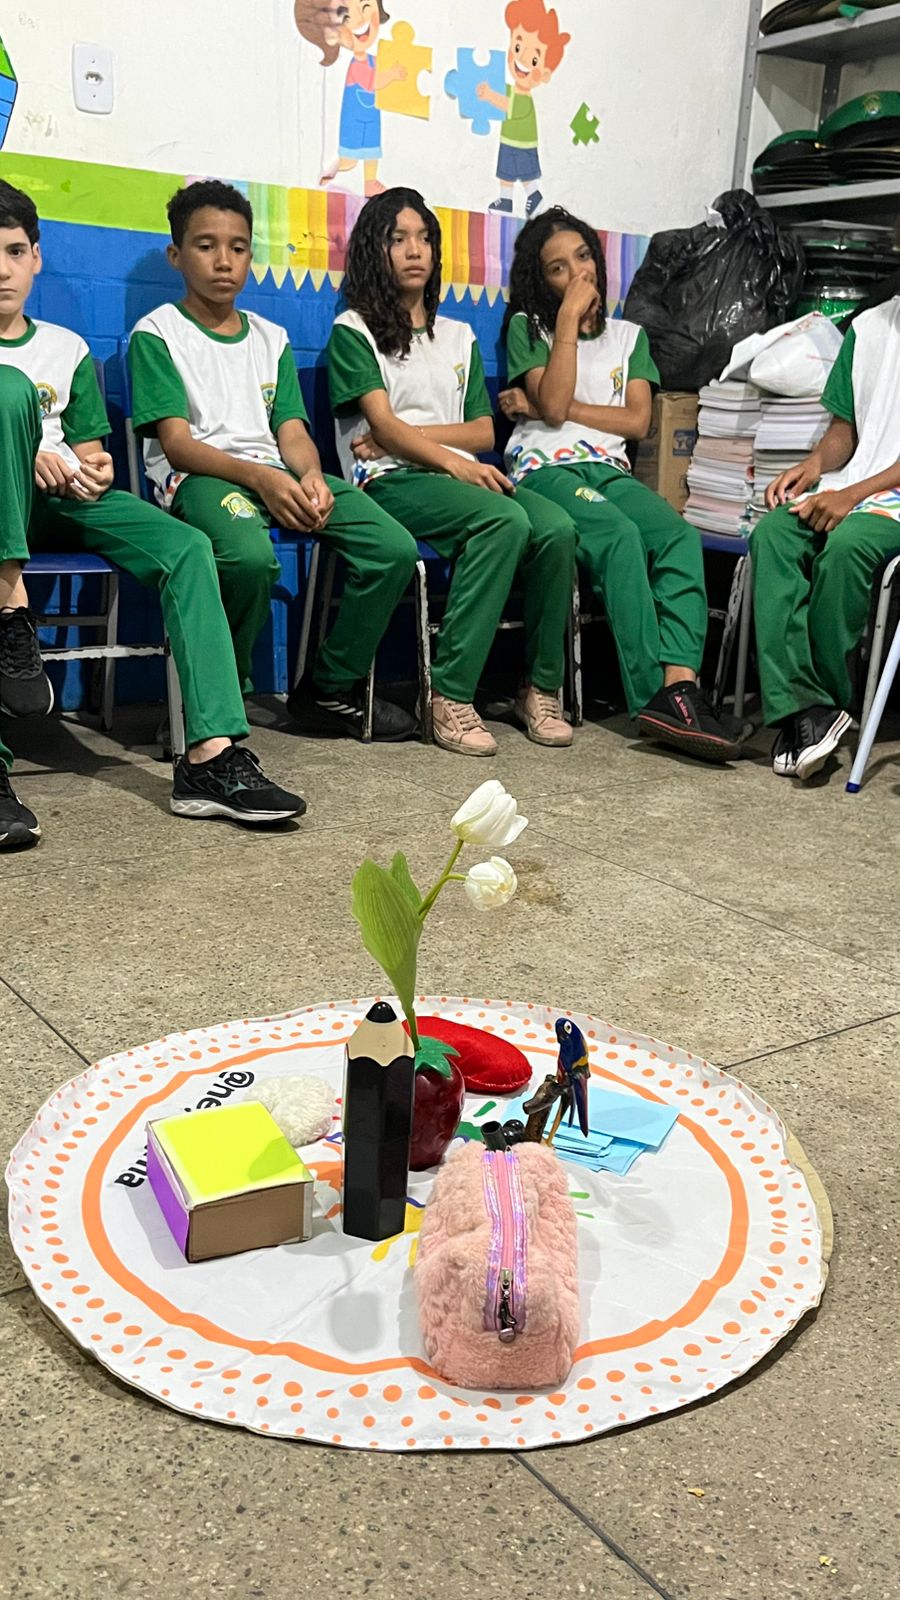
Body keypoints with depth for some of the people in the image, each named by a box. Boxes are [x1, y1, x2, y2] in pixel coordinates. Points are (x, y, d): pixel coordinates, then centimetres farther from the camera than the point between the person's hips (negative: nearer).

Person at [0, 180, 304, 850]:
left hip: (66, 500, 3)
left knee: (187, 547, -25)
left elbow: (90, 452, 16)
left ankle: (212, 756, -37)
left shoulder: (67, 349, 21)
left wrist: (94, 469, -7)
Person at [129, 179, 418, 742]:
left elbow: (292, 430, 12)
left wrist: (312, 477, -13)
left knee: (395, 549, -17)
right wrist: (260, 478, -23)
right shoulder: (158, 333, 6)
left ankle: (334, 690, 0)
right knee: (250, 555, -41)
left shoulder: (272, 338, 23)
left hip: (278, 473, 6)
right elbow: (177, 442, -6)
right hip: (199, 475, -5)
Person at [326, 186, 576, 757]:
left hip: (458, 476, 5)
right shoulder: (353, 332, 9)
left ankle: (541, 688, -16)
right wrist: (452, 459, -21)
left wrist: (411, 432, -3)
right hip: (390, 482, -5)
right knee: (506, 520, -35)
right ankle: (453, 696, -34)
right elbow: (382, 425, -5)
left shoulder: (459, 337, 25)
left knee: (557, 527, -26)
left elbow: (483, 431, 13)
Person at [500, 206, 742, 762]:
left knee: (681, 535, -29)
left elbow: (638, 420, 6)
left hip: (610, 470, 4)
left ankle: (679, 685, -43)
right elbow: (553, 404, -5)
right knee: (620, 535, -35)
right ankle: (656, 693, -39)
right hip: (546, 468, -3)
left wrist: (547, 409, -1)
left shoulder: (629, 335, 23)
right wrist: (571, 317, -2)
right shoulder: (528, 327, 13)